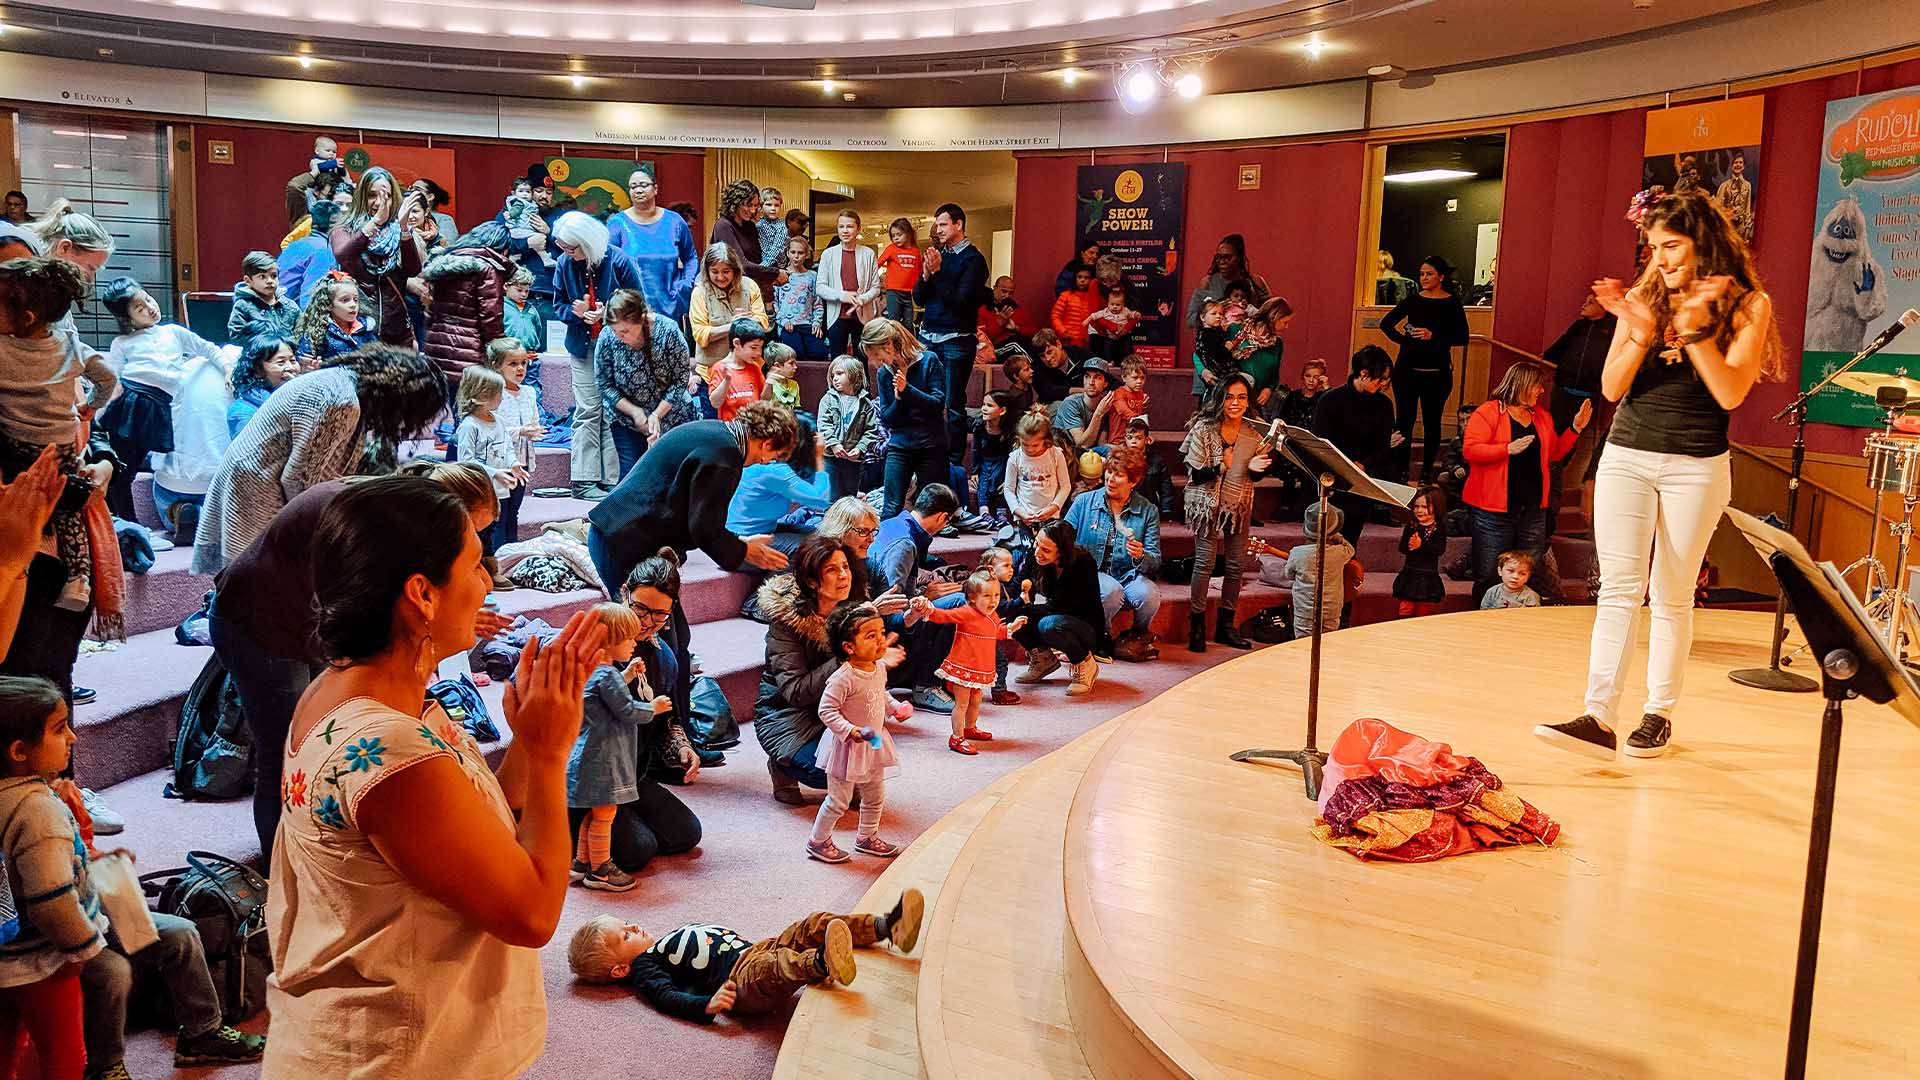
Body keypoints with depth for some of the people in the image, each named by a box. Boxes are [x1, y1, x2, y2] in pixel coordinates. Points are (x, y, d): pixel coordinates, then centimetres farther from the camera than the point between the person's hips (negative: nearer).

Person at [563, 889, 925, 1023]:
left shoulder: (667, 941, 31)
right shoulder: (644, 967, 3)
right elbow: (666, 995, -13)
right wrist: (706, 1004, -29)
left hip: (754, 949, 9)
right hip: (742, 977, -9)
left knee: (812, 926, -6)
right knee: (774, 965, -40)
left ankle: (886, 926, -18)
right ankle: (820, 964, -69)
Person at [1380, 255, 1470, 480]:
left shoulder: (1452, 303, -1)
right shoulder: (1413, 300, 7)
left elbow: (1462, 338, -8)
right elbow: (1386, 322, 14)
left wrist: (1433, 336, -20)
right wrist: (1402, 338, -1)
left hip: (1436, 371, -2)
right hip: (1407, 369, 2)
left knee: (1432, 421, 5)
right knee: (1403, 420, 2)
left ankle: (1427, 470, 16)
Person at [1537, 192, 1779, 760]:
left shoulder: (1747, 303, -1)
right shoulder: (1643, 296, 5)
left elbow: (1731, 393, -11)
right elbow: (1612, 388, 1)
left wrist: (1694, 329, -19)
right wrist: (1640, 333, -14)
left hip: (1695, 467, -2)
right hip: (1625, 458, 2)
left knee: (1672, 596, 4)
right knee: (1619, 588, -6)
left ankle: (1660, 713, 15)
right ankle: (1600, 717, -12)